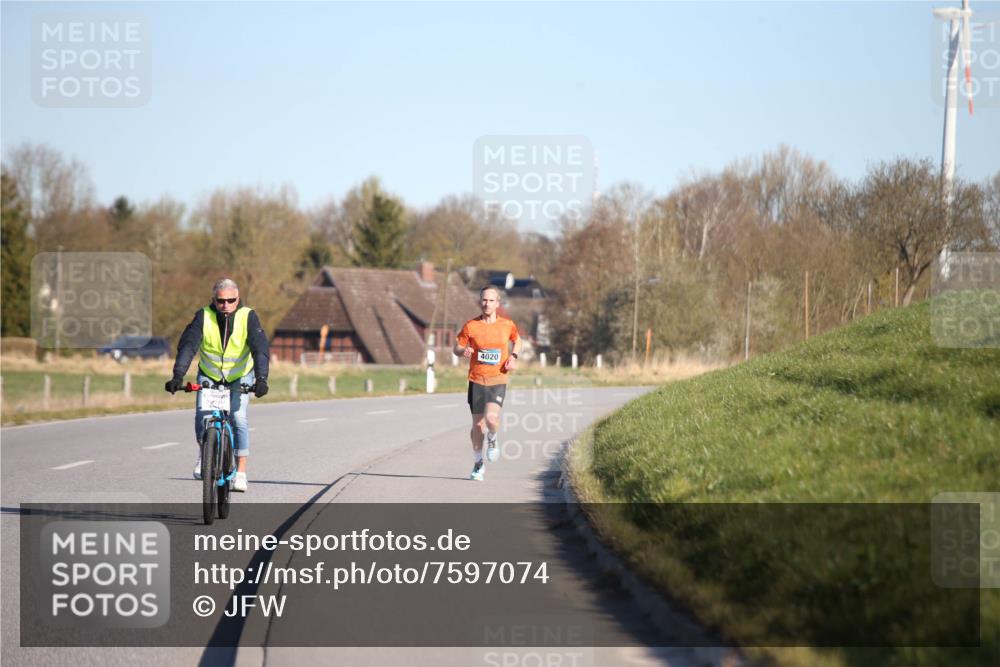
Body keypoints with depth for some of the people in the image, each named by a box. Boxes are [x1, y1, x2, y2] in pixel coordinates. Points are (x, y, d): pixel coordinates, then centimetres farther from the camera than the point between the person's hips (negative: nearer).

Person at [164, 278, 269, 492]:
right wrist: (178, 376, -39)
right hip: (209, 376, 1)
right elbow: (187, 345, -25)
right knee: (202, 416, -18)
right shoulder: (204, 317, -17)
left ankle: (241, 473, -13)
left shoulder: (248, 317, -18)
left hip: (240, 377, -1)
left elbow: (260, 348, -26)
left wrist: (261, 378, -40)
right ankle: (204, 452, 13)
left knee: (238, 418, -18)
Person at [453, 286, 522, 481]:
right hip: (476, 380, 1)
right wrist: (463, 351, -18)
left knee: (491, 417, -22)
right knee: (477, 424, 5)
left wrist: (513, 356, 3)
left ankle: (492, 439, 13)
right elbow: (456, 348, 5)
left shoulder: (507, 325, 1)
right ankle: (478, 463, 24)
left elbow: (516, 340, 21)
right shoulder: (471, 326, -2)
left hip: (498, 379, -1)